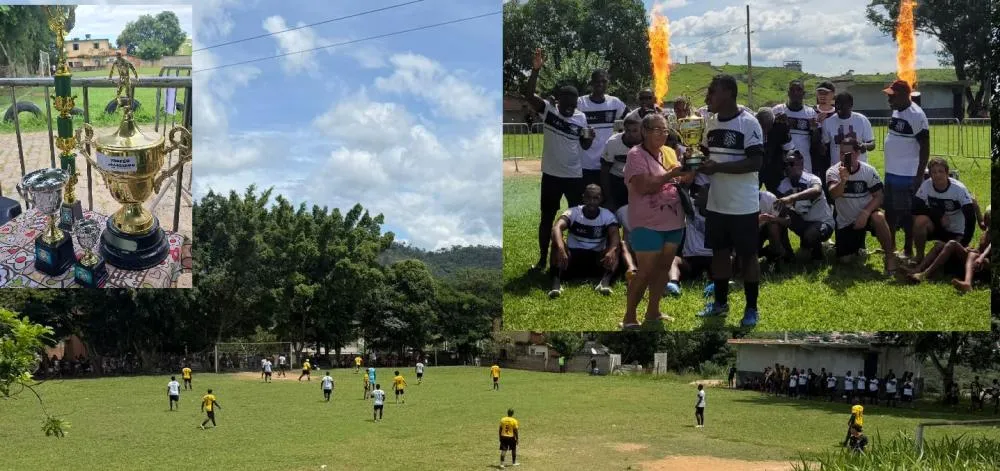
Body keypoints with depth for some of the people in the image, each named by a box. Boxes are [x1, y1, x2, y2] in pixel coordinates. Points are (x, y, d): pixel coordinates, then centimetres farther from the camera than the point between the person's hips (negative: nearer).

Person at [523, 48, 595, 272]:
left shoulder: (581, 117, 0)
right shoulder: (548, 110, -8)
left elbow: (584, 146, 10)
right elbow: (529, 96, -26)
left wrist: (590, 138, -14)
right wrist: (535, 70, -38)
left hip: (575, 175, 2)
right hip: (551, 175, -2)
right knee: (547, 217, 7)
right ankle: (543, 258, 17)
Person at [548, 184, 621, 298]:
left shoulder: (608, 216, -3)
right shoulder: (573, 213, -7)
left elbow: (614, 236, -21)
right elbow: (557, 228, -28)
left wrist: (611, 251, -46)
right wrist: (561, 248, -49)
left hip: (597, 259, 1)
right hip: (573, 256, -1)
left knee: (617, 247, -24)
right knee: (556, 244, -29)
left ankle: (605, 280, -46)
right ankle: (556, 281, -46)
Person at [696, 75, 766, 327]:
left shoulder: (748, 123, -16)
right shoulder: (711, 122, 7)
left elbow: (755, 162, -22)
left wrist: (718, 167, -25)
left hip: (743, 206, -7)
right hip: (716, 203, 7)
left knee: (747, 255, 3)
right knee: (719, 251, 15)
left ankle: (751, 308, 13)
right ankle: (721, 302, 28)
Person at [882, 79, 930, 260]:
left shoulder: (916, 115, -17)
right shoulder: (896, 111, 10)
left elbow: (925, 147, -17)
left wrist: (919, 176, -19)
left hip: (907, 175, -9)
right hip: (891, 172, 9)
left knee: (906, 214, -1)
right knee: (890, 212, 17)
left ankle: (908, 251, 8)